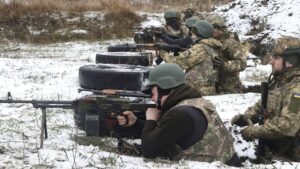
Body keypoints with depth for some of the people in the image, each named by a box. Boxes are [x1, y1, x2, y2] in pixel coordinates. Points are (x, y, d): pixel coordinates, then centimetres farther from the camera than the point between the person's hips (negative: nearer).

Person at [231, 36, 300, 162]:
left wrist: (255, 131, -22)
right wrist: (246, 117, -1)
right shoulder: (279, 81, 10)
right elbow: (263, 105, 19)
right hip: (274, 150, 8)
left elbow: (288, 125, -31)